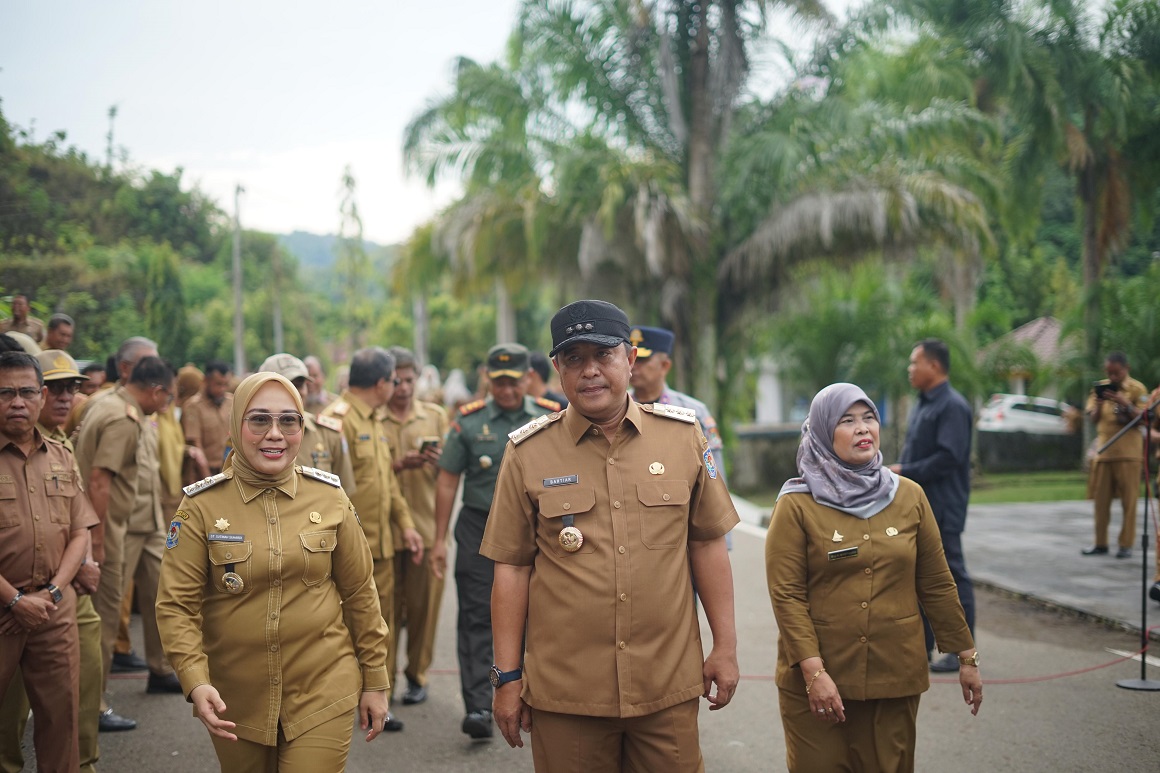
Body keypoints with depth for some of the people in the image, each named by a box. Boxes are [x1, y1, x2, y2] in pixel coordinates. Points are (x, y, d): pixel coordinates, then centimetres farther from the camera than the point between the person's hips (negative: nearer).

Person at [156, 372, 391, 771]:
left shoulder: (329, 497, -2)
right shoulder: (201, 506, -6)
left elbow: (360, 593, 4)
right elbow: (176, 604, -8)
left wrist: (374, 682, 6)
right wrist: (196, 681, -22)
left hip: (323, 694, 0)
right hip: (235, 701, 0)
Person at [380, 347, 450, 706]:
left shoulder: (436, 416, 10)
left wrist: (438, 460, -12)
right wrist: (399, 465, -16)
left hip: (426, 525, 2)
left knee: (423, 605, 3)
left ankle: (417, 675, 17)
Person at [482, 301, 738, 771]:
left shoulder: (683, 435, 2)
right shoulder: (528, 453, -1)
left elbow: (707, 544, 7)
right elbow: (512, 568, 0)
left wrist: (725, 646, 6)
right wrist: (508, 676, 0)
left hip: (668, 686, 1)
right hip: (564, 692, -1)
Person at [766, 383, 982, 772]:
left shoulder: (909, 496, 5)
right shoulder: (796, 505, -5)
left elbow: (936, 584, 9)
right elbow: (786, 594, -9)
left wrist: (967, 656, 10)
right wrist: (814, 671, -17)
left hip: (895, 677, 3)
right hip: (816, 682, -2)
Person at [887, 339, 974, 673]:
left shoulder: (952, 407, -14)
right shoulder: (922, 406, 16)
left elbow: (948, 457, -23)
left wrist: (906, 472, -18)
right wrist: (898, 474, 7)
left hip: (942, 510, -10)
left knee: (952, 576, -2)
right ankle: (920, 646, 23)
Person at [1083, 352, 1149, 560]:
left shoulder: (1137, 388, 0)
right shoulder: (1101, 387, 12)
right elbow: (1092, 419, 10)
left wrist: (1125, 403, -21)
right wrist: (1098, 403, -10)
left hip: (1128, 452, -4)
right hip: (1103, 451, 4)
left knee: (1128, 500, -2)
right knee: (1101, 499, 5)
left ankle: (1126, 544, 2)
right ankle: (1100, 543, 11)